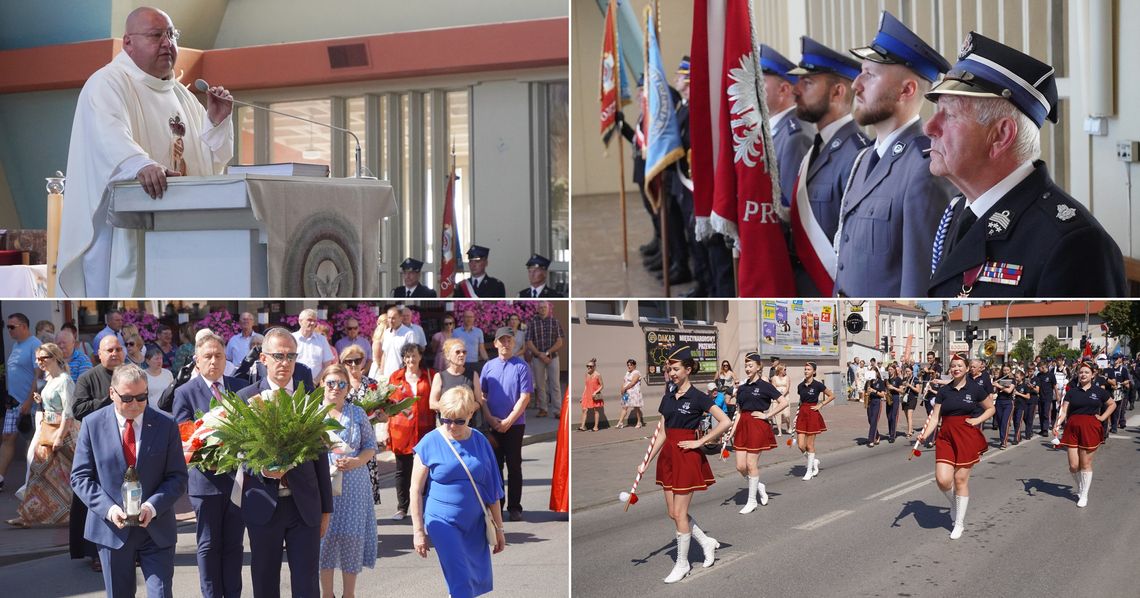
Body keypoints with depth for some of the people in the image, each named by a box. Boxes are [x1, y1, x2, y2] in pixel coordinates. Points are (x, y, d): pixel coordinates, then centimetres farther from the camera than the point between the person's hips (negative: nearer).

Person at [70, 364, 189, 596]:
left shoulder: (166, 425, -2)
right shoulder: (93, 424, -1)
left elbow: (177, 477, -1)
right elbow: (80, 477, -1)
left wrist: (153, 506, -18)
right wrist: (107, 508, -16)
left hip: (156, 528, 0)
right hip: (111, 528, 1)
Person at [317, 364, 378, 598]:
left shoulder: (358, 414, 7)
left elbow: (371, 446, 9)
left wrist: (356, 461, -10)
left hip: (353, 487, 1)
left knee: (352, 537, 1)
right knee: (324, 535, 1)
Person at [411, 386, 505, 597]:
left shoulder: (480, 441, 1)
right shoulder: (430, 443, -8)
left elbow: (493, 489, 6)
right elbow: (416, 490, -4)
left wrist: (498, 528, 8)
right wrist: (418, 530, -5)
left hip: (475, 523, 4)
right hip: (443, 522, -4)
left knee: (479, 581, 10)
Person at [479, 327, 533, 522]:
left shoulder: (521, 366, -2)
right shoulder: (488, 366, 7)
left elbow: (525, 397, -7)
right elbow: (481, 395, 7)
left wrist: (508, 421, -12)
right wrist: (490, 419, -6)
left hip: (514, 424, -2)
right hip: (492, 424, 2)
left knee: (514, 466, 2)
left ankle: (514, 507, 8)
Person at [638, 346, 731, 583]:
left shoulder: (697, 397, -10)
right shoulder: (668, 398, 9)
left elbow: (725, 422, -18)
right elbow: (662, 434, 12)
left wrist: (700, 441, -15)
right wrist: (647, 462, 7)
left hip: (687, 456, -7)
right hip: (668, 455, 7)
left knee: (679, 513, -2)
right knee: (672, 512, 10)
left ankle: (682, 563, 12)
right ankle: (707, 542, 29)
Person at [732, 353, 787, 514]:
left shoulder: (764, 386, -5)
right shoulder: (741, 389, 12)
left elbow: (784, 403, -9)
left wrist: (767, 415, -11)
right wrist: (732, 432, 8)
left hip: (758, 426, -6)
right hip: (743, 426, 6)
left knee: (751, 464, -3)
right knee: (740, 466, 1)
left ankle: (751, 501, 9)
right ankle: (758, 486, 28)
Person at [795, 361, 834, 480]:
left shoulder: (817, 385, -8)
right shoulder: (800, 386, 6)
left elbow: (832, 396, -1)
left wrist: (820, 405, -7)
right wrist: (797, 414, 12)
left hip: (813, 415, -5)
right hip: (802, 414, 5)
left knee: (810, 444, 1)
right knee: (801, 445, -1)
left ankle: (809, 471, 12)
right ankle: (814, 461, 25)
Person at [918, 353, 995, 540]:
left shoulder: (975, 388, 0)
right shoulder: (943, 390, 6)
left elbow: (991, 408, 12)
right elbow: (935, 417, 3)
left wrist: (977, 420, -5)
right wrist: (925, 434, -12)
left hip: (967, 437, -2)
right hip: (945, 437, 2)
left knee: (961, 479, -1)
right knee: (943, 479, -10)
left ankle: (959, 523, 13)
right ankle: (954, 504, 24)